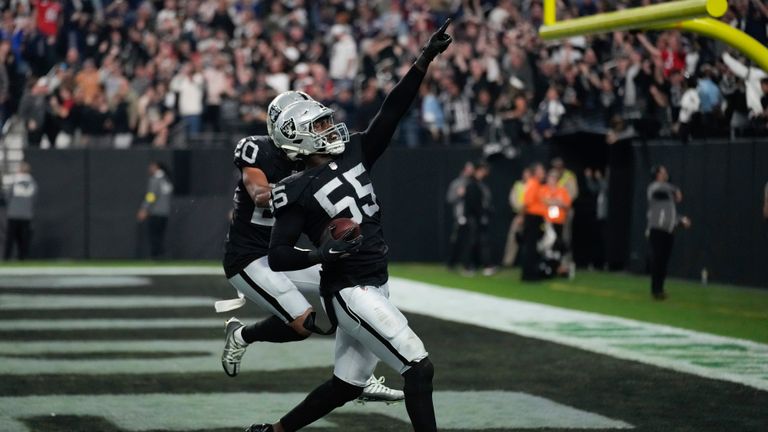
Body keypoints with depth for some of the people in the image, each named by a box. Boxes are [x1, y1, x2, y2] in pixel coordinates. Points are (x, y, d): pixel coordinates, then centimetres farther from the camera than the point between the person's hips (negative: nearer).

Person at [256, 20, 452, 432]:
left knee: (345, 385, 16)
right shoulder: (298, 190, -9)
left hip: (374, 286, 8)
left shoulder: (355, 153, 9)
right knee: (419, 367, -14)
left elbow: (391, 111, 2)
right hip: (350, 293, -8)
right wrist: (322, 253, -26)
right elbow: (278, 257, -10)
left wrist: (424, 60, -7)